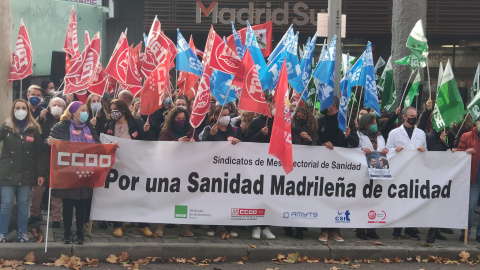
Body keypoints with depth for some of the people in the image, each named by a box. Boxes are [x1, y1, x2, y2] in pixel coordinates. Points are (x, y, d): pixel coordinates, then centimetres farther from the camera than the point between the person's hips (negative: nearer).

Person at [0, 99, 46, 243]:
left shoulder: (34, 129, 3)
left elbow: (39, 152, 2)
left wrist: (41, 173, -3)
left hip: (26, 173, 1)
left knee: (24, 204, 8)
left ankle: (22, 233, 19)